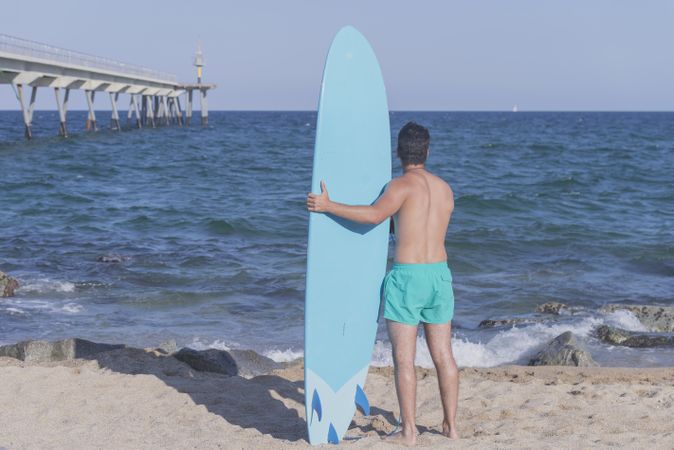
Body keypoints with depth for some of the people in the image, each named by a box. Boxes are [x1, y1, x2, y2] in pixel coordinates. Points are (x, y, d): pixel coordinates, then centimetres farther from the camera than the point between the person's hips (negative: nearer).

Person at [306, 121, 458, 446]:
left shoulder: (402, 185, -9)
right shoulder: (445, 189, 13)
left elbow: (375, 215, -26)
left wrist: (328, 206, -23)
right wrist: (395, 222, 35)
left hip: (406, 277, -6)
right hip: (440, 275, 6)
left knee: (404, 358, 0)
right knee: (443, 355, 12)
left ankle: (408, 431, 2)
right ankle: (450, 425, 18)